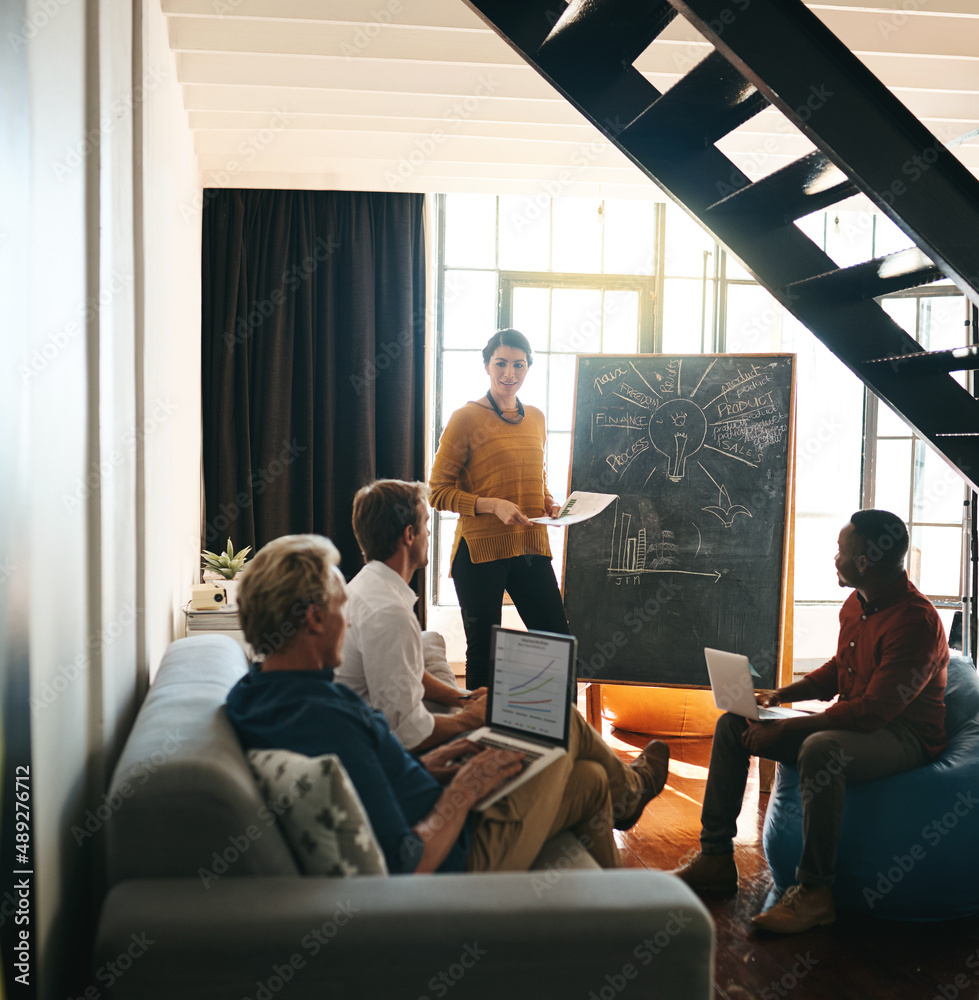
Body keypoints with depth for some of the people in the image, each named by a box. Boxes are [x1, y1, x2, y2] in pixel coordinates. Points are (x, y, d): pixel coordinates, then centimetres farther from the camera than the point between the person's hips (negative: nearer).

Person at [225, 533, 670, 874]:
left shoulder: (252, 692, -5)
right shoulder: (324, 719, -36)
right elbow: (407, 866, -33)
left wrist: (419, 768, 6)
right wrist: (464, 790, -19)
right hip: (459, 856, -9)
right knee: (566, 723, 11)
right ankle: (629, 787, 43)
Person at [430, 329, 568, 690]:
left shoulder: (535, 418, 12)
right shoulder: (466, 418, -6)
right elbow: (438, 491, -7)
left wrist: (548, 503, 4)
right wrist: (492, 505, -18)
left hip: (531, 547, 5)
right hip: (481, 548, -5)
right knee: (483, 651, 5)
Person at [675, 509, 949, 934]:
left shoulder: (916, 621, -24)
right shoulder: (856, 604, 5)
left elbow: (872, 711, -29)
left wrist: (784, 729, -27)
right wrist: (781, 695, 6)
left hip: (903, 736, -9)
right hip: (854, 721, 10)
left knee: (820, 749, -41)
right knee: (732, 724, 1)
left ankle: (815, 891, -26)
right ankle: (716, 858, 2)